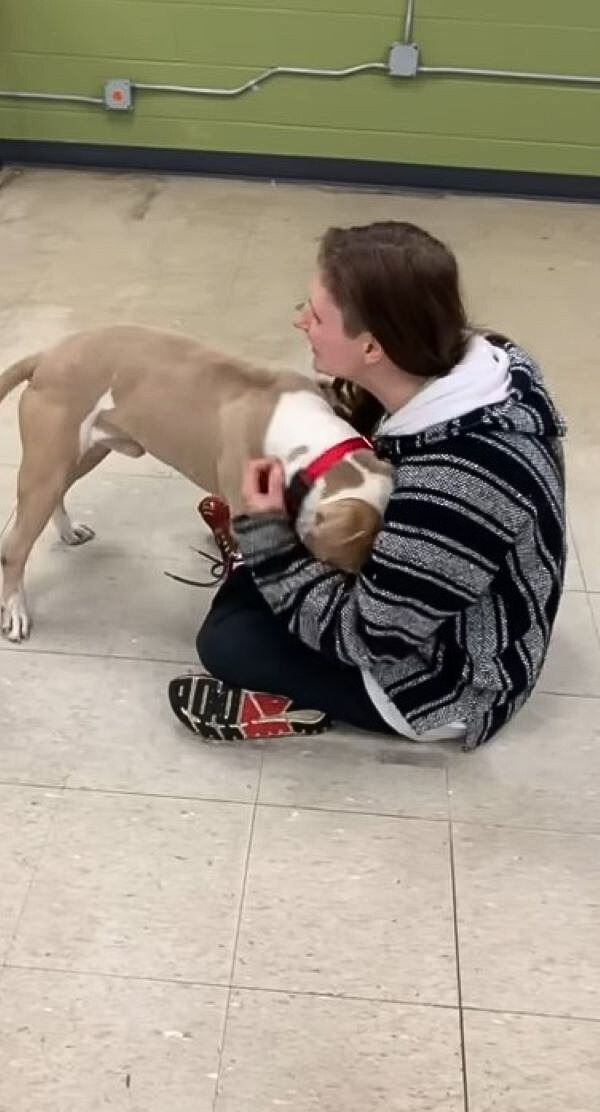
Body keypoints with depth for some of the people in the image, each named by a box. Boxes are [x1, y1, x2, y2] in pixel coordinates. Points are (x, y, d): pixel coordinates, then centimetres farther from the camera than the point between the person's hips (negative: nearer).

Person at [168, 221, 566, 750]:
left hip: (451, 673, -8)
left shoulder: (456, 479, -41)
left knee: (227, 638, -5)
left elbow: (374, 637, -28)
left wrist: (267, 534, -24)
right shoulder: (465, 362, -16)